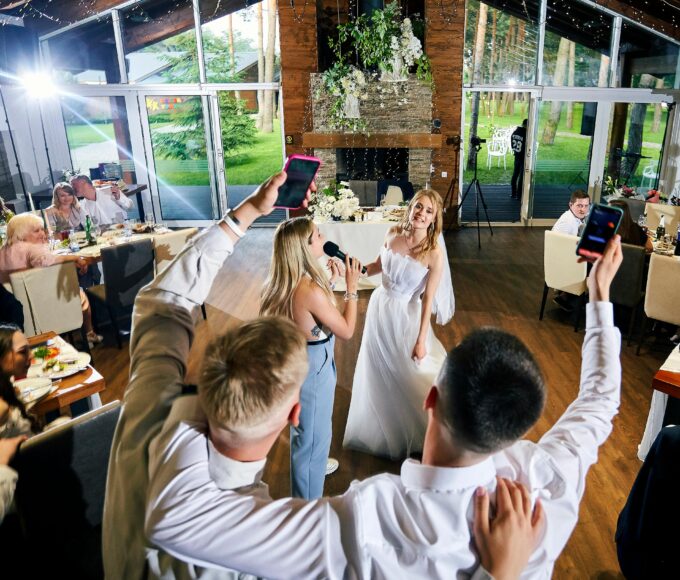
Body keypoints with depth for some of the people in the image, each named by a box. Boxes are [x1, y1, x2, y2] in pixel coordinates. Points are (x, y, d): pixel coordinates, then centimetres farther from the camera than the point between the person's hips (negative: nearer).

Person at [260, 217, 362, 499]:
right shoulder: (311, 291, -32)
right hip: (313, 369, -9)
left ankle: (313, 464, 61)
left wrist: (330, 283, 8)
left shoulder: (287, 283, -5)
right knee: (313, 435, 12)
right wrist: (351, 288, -13)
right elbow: (346, 331, -20)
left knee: (307, 430, 33)